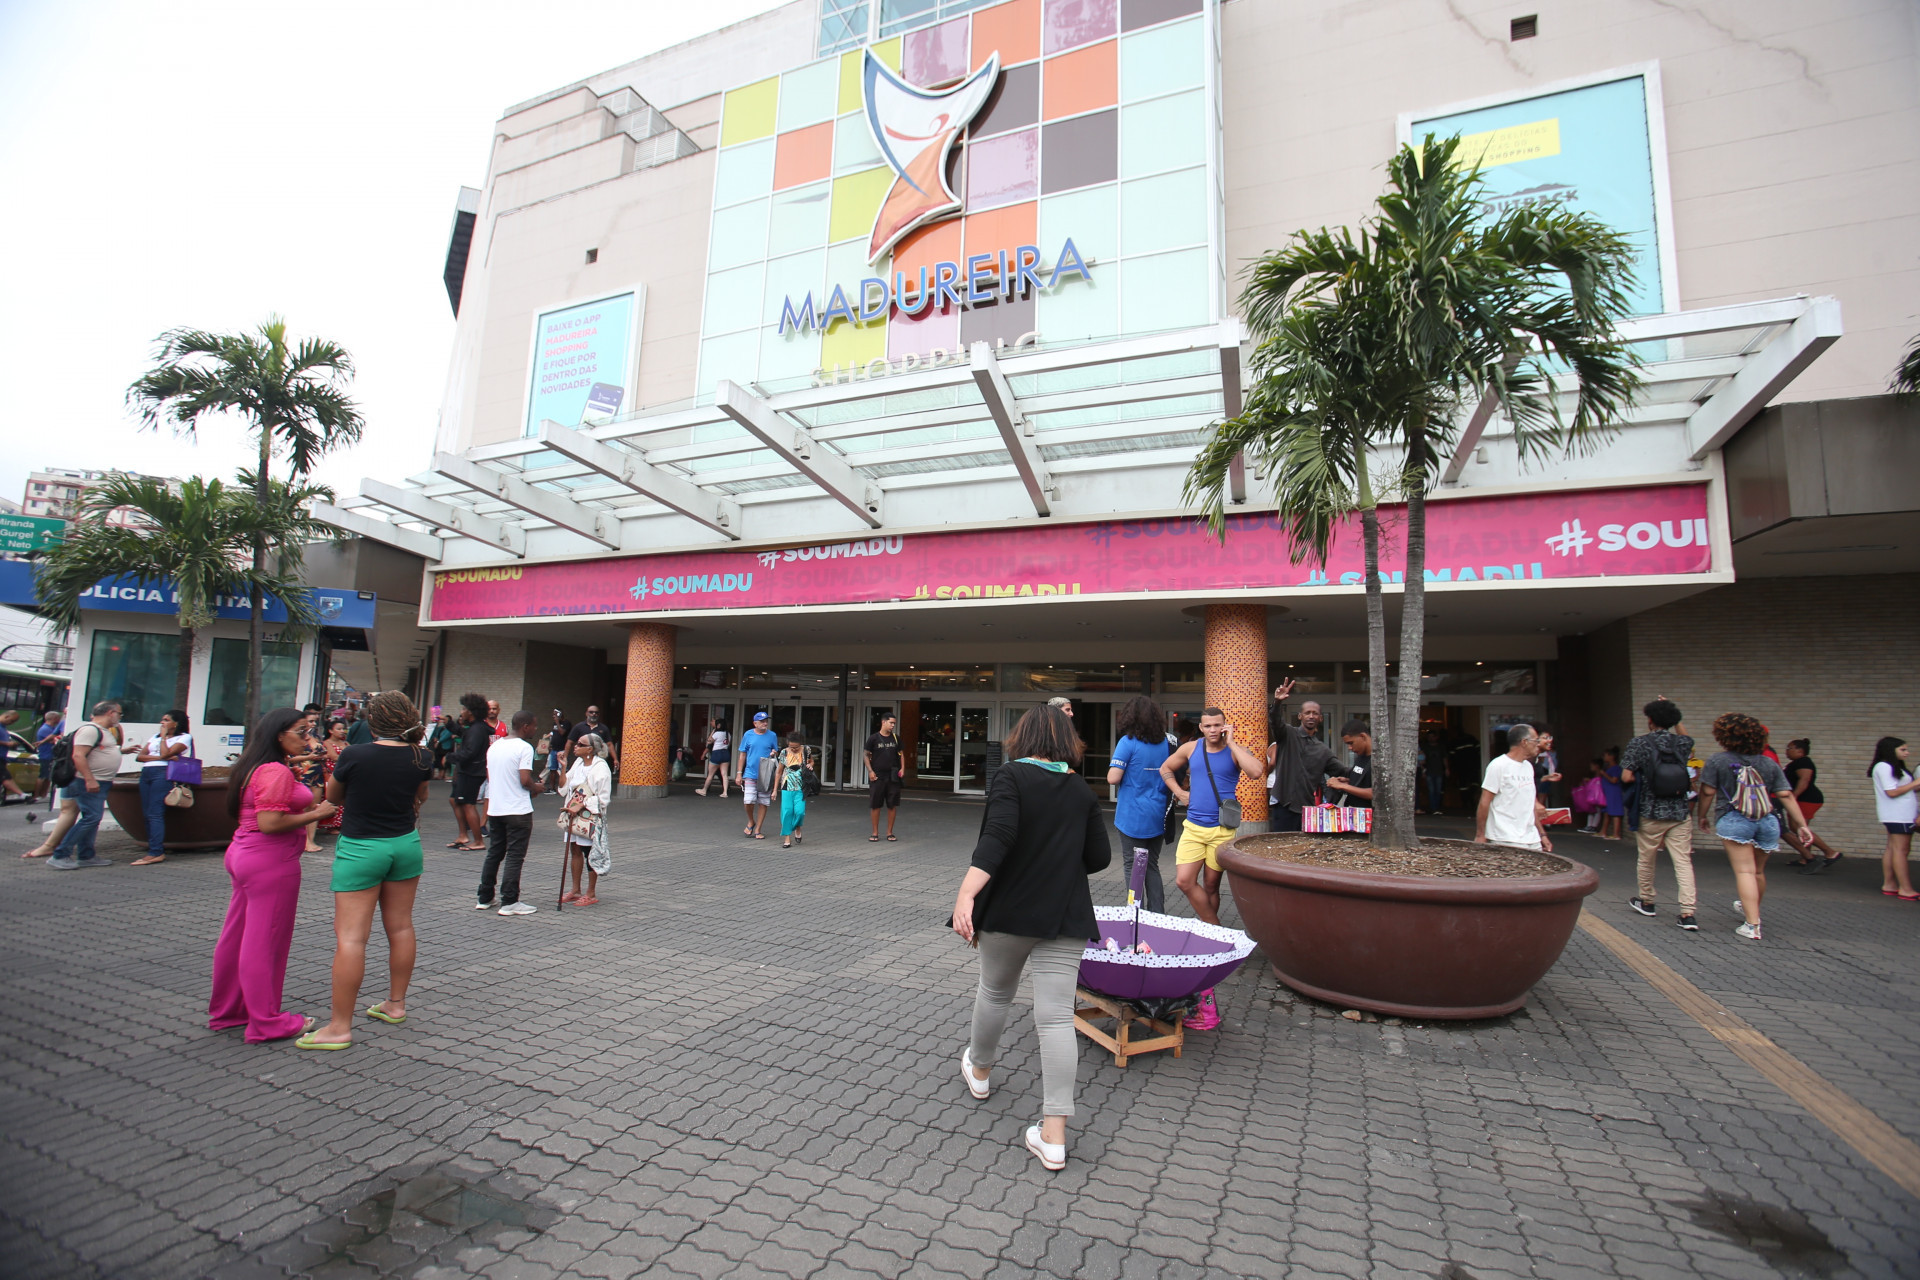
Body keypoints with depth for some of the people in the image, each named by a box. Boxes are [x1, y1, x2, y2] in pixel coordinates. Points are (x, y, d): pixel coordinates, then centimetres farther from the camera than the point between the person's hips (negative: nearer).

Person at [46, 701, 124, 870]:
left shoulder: (105, 731, 17)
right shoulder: (90, 729, -14)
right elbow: (78, 755, -24)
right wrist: (89, 780, -26)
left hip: (100, 783, 11)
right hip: (89, 783, -11)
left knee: (92, 819, 13)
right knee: (90, 818, -14)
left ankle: (86, 856, 19)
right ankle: (60, 856, -9)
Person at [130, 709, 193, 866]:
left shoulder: (184, 737, 4)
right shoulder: (155, 737, 24)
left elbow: (165, 753, -10)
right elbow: (139, 756, 13)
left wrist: (163, 736, 2)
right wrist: (159, 757, -3)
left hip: (163, 773, -7)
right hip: (146, 774, 8)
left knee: (155, 814, -14)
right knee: (147, 815, 3)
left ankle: (155, 853, -17)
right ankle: (158, 851, 4)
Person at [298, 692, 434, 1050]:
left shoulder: (354, 756, -16)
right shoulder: (421, 758, -5)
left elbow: (332, 797, 3)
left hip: (360, 848, -5)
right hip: (406, 844, 5)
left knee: (350, 937, -2)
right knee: (400, 927, 15)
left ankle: (340, 1027, 2)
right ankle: (396, 1004, 28)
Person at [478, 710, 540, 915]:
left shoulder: (494, 746, 11)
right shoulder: (524, 747, -13)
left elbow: (489, 776, 16)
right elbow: (525, 780, -19)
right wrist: (535, 788, 0)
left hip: (494, 808, 8)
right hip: (518, 810, -7)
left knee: (494, 853, 16)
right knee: (514, 856, -2)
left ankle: (484, 898, 22)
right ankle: (509, 902, -1)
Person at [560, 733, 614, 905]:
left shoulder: (600, 767, -14)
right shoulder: (578, 763, 10)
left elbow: (602, 797, -16)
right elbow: (564, 786, 12)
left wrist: (581, 806, -20)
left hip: (591, 817, -8)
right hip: (574, 815, 8)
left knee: (590, 853, -1)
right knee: (574, 851, 13)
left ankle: (591, 894, 10)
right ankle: (576, 891, 26)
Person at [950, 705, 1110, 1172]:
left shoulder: (1011, 776, -8)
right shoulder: (1082, 792, 6)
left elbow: (998, 837, -22)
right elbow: (1099, 857, 7)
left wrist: (966, 894, -29)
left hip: (1009, 910, -2)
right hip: (1066, 917, 2)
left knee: (994, 992, 21)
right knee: (1056, 1016, 2)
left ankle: (979, 1071, 45)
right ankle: (1054, 1134, 1)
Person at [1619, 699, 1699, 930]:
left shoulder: (1639, 743, -9)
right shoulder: (1683, 742, 1)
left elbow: (1626, 777, -14)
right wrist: (1674, 718, 24)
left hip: (1651, 813, -2)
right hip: (1680, 813, 2)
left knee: (1647, 859, 13)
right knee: (1683, 861, 1)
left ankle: (1646, 902, 29)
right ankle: (1688, 913, -6)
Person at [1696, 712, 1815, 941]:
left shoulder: (1718, 761, -2)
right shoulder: (1769, 764, 10)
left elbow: (1707, 792, -2)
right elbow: (1786, 795, 4)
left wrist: (1702, 816, 12)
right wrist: (1802, 825, 7)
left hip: (1733, 821, -5)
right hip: (1768, 822, 5)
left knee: (1745, 871, -5)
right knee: (1758, 871, 21)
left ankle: (1752, 926, -11)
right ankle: (1751, 909, 44)